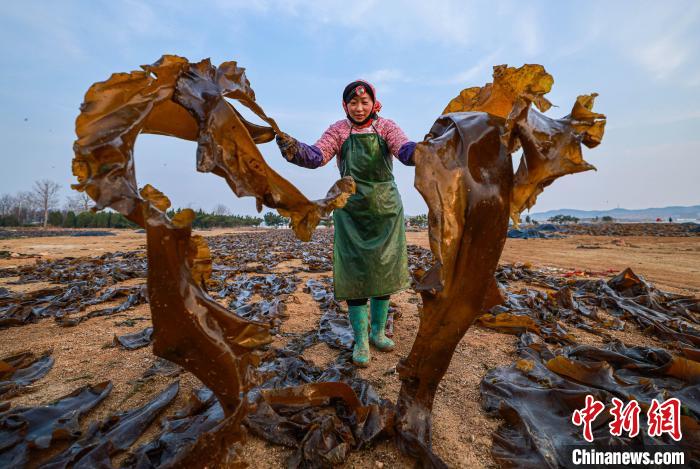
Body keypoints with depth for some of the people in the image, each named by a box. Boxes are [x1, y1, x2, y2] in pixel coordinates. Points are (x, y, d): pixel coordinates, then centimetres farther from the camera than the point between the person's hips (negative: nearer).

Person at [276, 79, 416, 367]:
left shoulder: (386, 127, 0)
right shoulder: (338, 130, -1)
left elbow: (405, 151, -18)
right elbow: (316, 156, -16)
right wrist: (293, 149, -37)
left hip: (386, 210, 2)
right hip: (352, 212, -1)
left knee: (384, 271, 9)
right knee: (355, 272, -1)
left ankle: (378, 331, 29)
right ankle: (360, 340, 15)